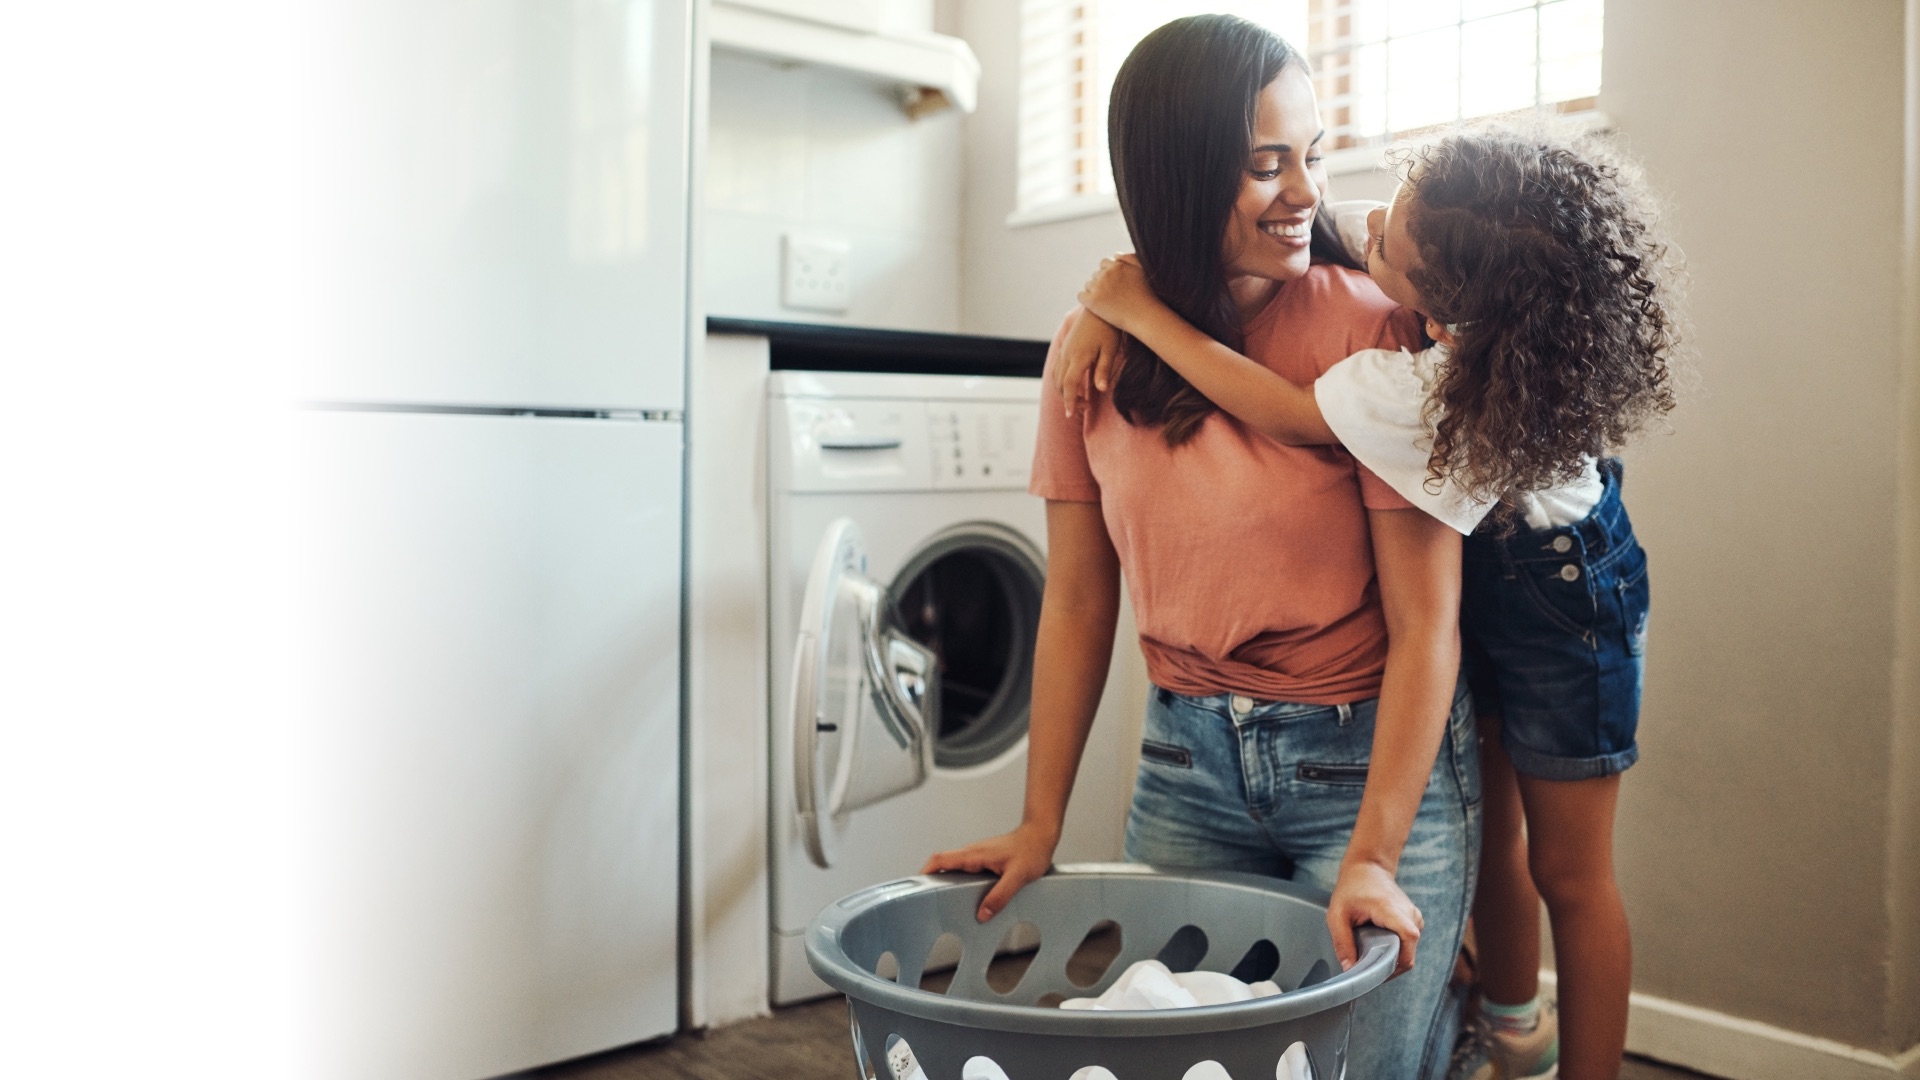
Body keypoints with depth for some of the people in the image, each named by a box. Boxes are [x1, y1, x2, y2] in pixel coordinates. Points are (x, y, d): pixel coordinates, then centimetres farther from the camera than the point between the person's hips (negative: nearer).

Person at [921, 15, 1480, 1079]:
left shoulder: (1374, 329, -15)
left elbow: (1425, 619, -15)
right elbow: (1076, 604, 2)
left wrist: (1373, 855, -19)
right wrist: (1040, 823, 1)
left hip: (1372, 753, -3)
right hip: (1185, 759, 4)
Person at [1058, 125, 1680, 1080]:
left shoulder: (1445, 390, -38)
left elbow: (1284, 416, -31)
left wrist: (1142, 312, -25)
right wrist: (1109, 307, -20)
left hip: (1559, 599, -8)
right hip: (1485, 575, 8)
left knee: (1567, 869, 6)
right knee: (1490, 822, 20)